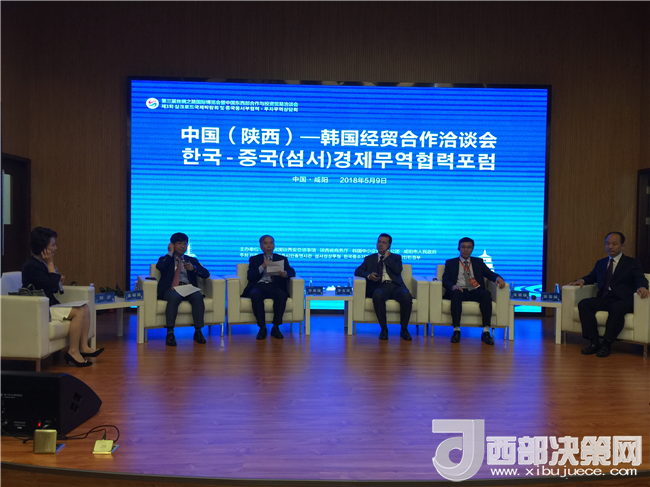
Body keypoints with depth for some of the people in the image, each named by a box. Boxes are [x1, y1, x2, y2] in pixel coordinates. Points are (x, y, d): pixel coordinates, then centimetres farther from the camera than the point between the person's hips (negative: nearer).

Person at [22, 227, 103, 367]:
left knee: (85, 308, 0)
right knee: (78, 312, -22)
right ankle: (73, 351, -15)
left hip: (50, 305, 10)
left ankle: (83, 346, -5)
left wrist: (58, 279, 0)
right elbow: (52, 285, -22)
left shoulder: (42, 263, 13)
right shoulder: (31, 266, -17)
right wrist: (50, 263, -15)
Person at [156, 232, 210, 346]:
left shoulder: (192, 260, 25)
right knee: (174, 297, -38)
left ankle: (198, 332, -28)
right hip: (171, 288, -2)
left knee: (198, 296, -33)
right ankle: (170, 333, -34)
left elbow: (206, 274, 11)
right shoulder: (165, 259, 20)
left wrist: (193, 268, -6)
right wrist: (170, 253, 3)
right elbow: (159, 267, -7)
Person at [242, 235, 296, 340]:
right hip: (258, 285, 0)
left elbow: (292, 272, 7)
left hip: (274, 286, 0)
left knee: (282, 295, -34)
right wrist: (262, 266, -7)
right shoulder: (254, 259, 20)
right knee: (255, 295, -36)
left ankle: (276, 327, -23)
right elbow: (250, 277, 6)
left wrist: (286, 274, -17)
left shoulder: (282, 259, 22)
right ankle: (262, 328, -26)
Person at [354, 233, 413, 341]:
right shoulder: (369, 258, 24)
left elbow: (398, 270, 1)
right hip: (380, 286, 0)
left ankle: (404, 329, -17)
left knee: (407, 296, -34)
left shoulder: (396, 257, 22)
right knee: (377, 296, -38)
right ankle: (384, 329, -23)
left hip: (395, 286, 1)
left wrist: (387, 257, 5)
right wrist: (368, 275, -9)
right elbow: (357, 271, 11)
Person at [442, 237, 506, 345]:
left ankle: (486, 332, -33)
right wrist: (454, 286, -18)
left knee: (486, 293, -32)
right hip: (459, 291, -1)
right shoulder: (450, 263, 19)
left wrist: (498, 278, -14)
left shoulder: (479, 262, 24)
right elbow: (445, 281, 5)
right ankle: (456, 331, -35)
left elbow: (490, 274, 11)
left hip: (475, 292, 2)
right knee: (456, 293, -37)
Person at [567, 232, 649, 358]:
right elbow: (592, 277, 30)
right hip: (604, 299, 5)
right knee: (583, 304, -23)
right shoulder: (601, 263, 25)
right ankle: (594, 342, -26)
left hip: (623, 300, -5)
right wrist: (582, 280, 4)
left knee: (617, 308, -39)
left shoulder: (631, 263, 10)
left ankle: (606, 344, -29)